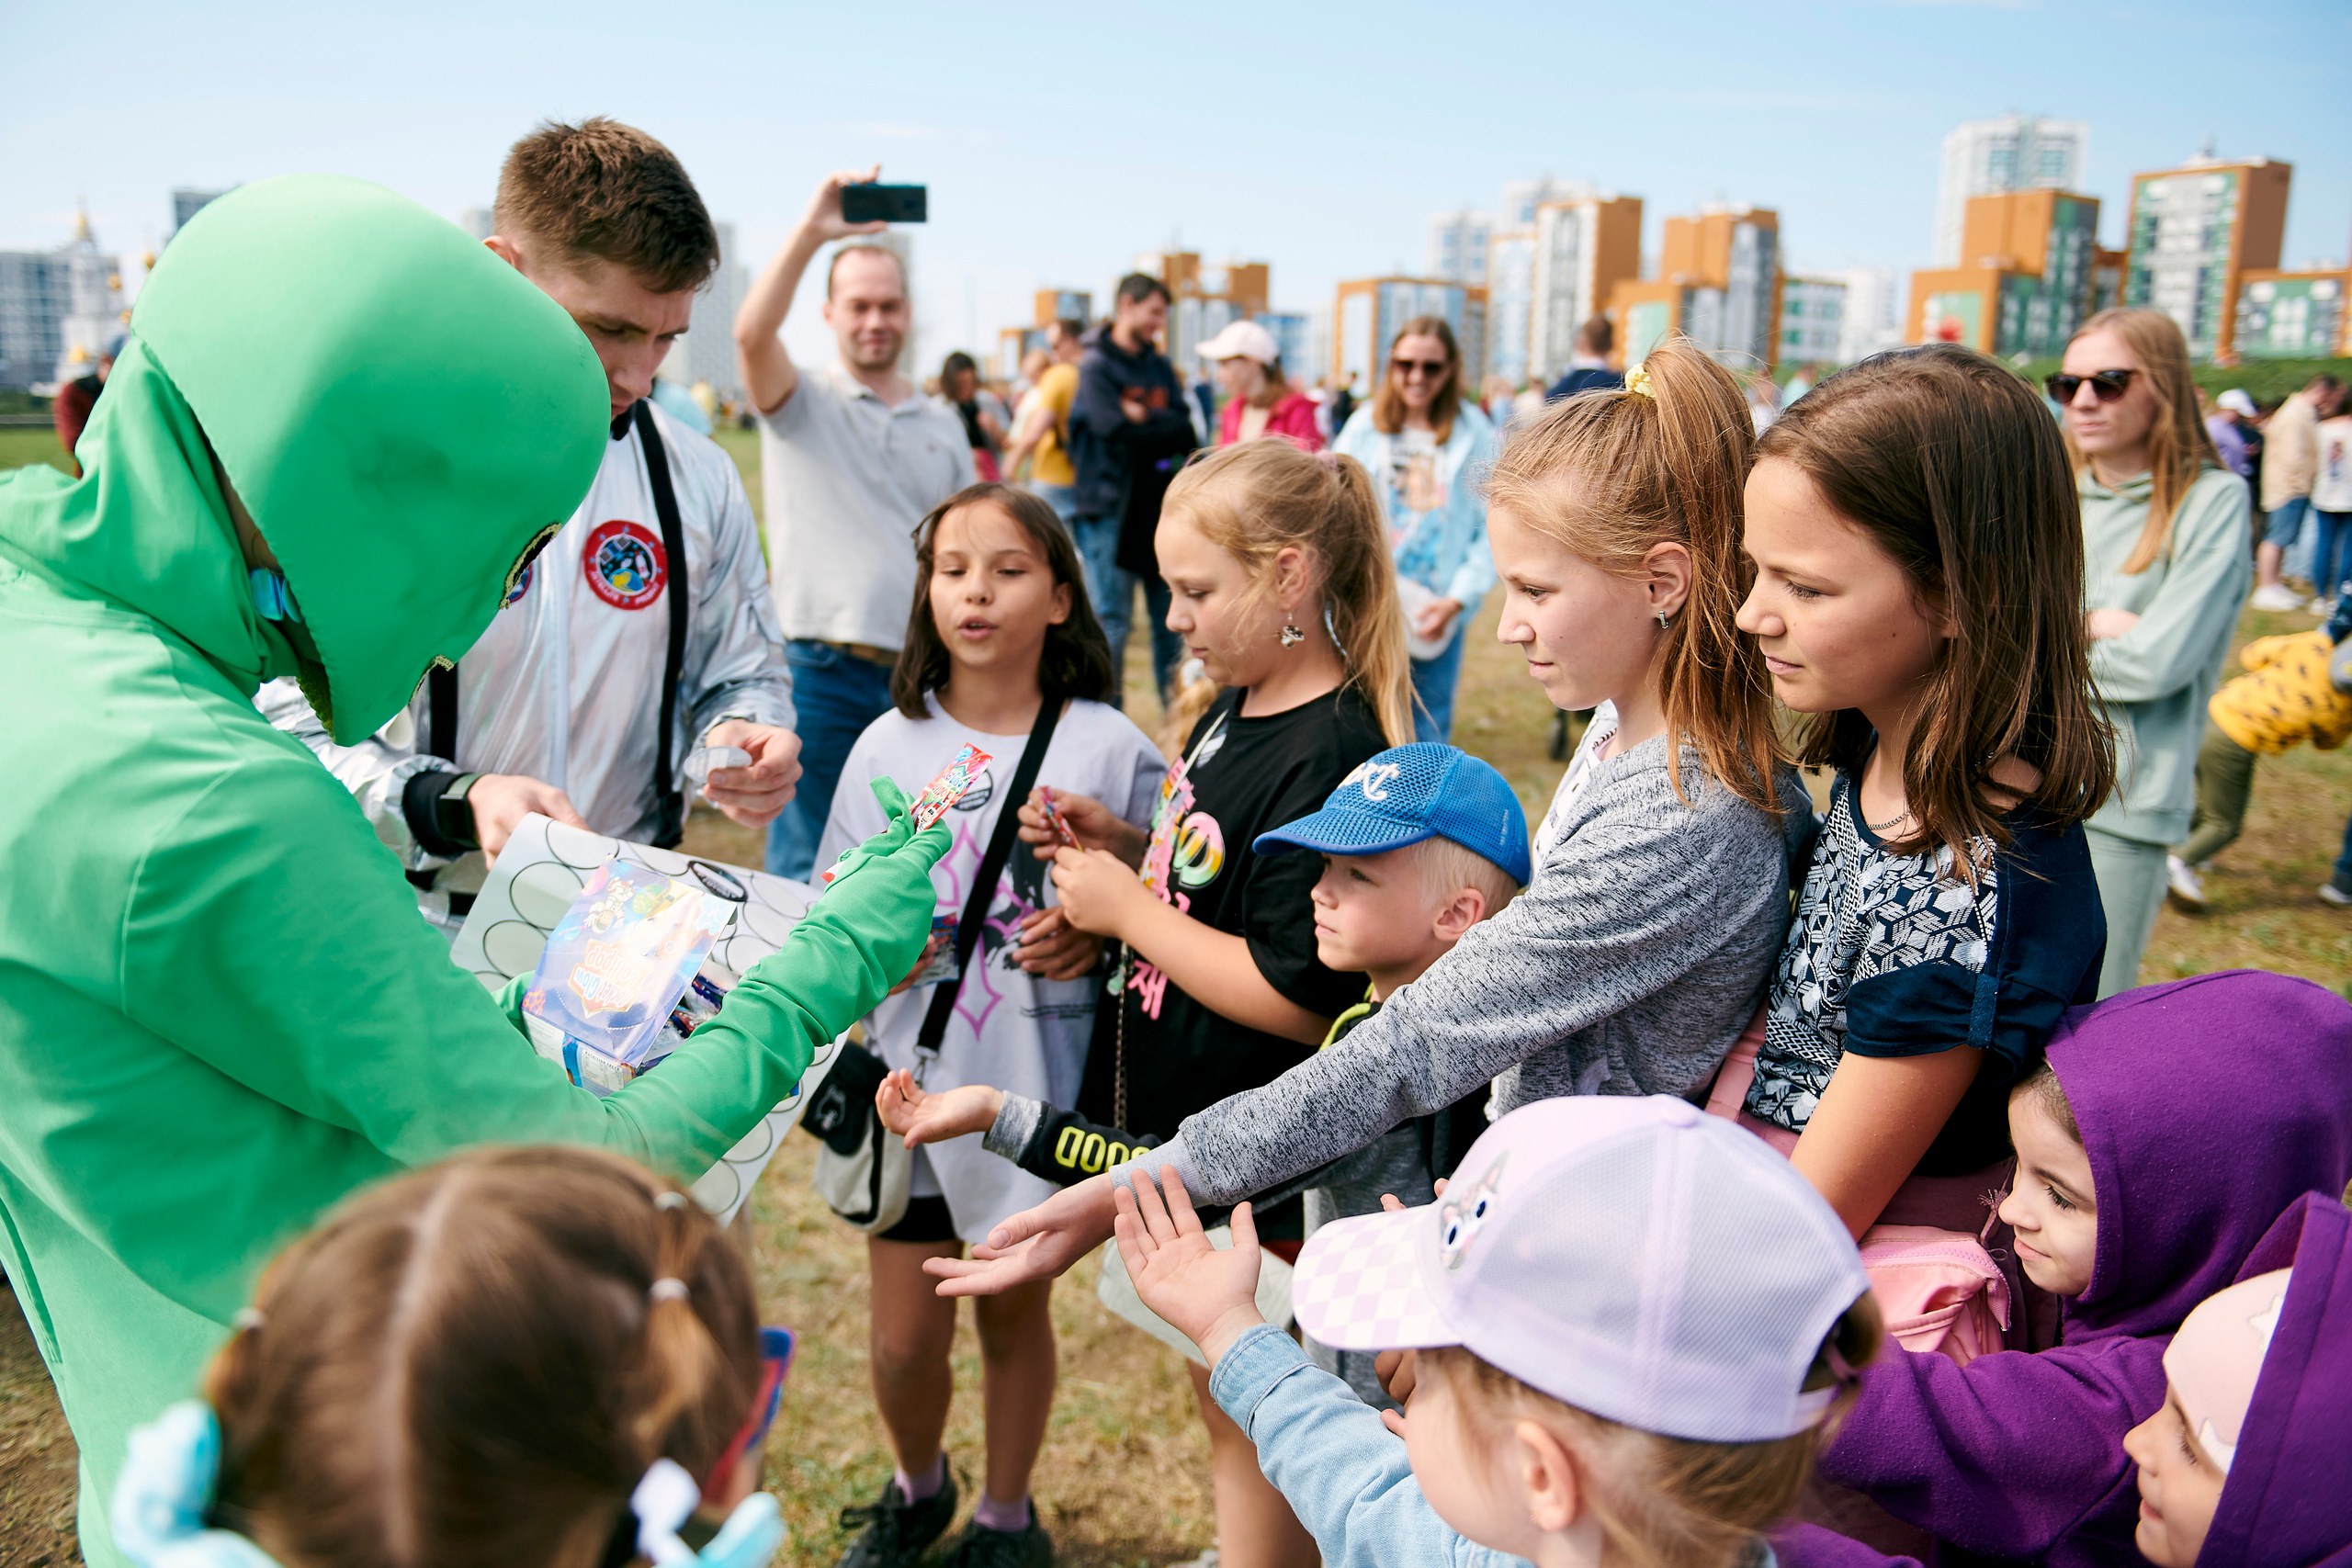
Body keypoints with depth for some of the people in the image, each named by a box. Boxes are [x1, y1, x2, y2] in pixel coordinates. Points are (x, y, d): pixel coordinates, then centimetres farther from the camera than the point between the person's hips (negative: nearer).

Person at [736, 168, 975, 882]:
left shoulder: (944, 426, 14)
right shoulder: (802, 405, 2)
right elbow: (752, 334, -20)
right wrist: (811, 232, -23)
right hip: (824, 674, -4)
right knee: (805, 869, 3)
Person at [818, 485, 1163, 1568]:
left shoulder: (1112, 749, -7)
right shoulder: (888, 747, 0)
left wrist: (1096, 934, -19)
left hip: (1040, 1087, -1)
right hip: (912, 1077, 2)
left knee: (1015, 1311, 15)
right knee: (904, 1335, 9)